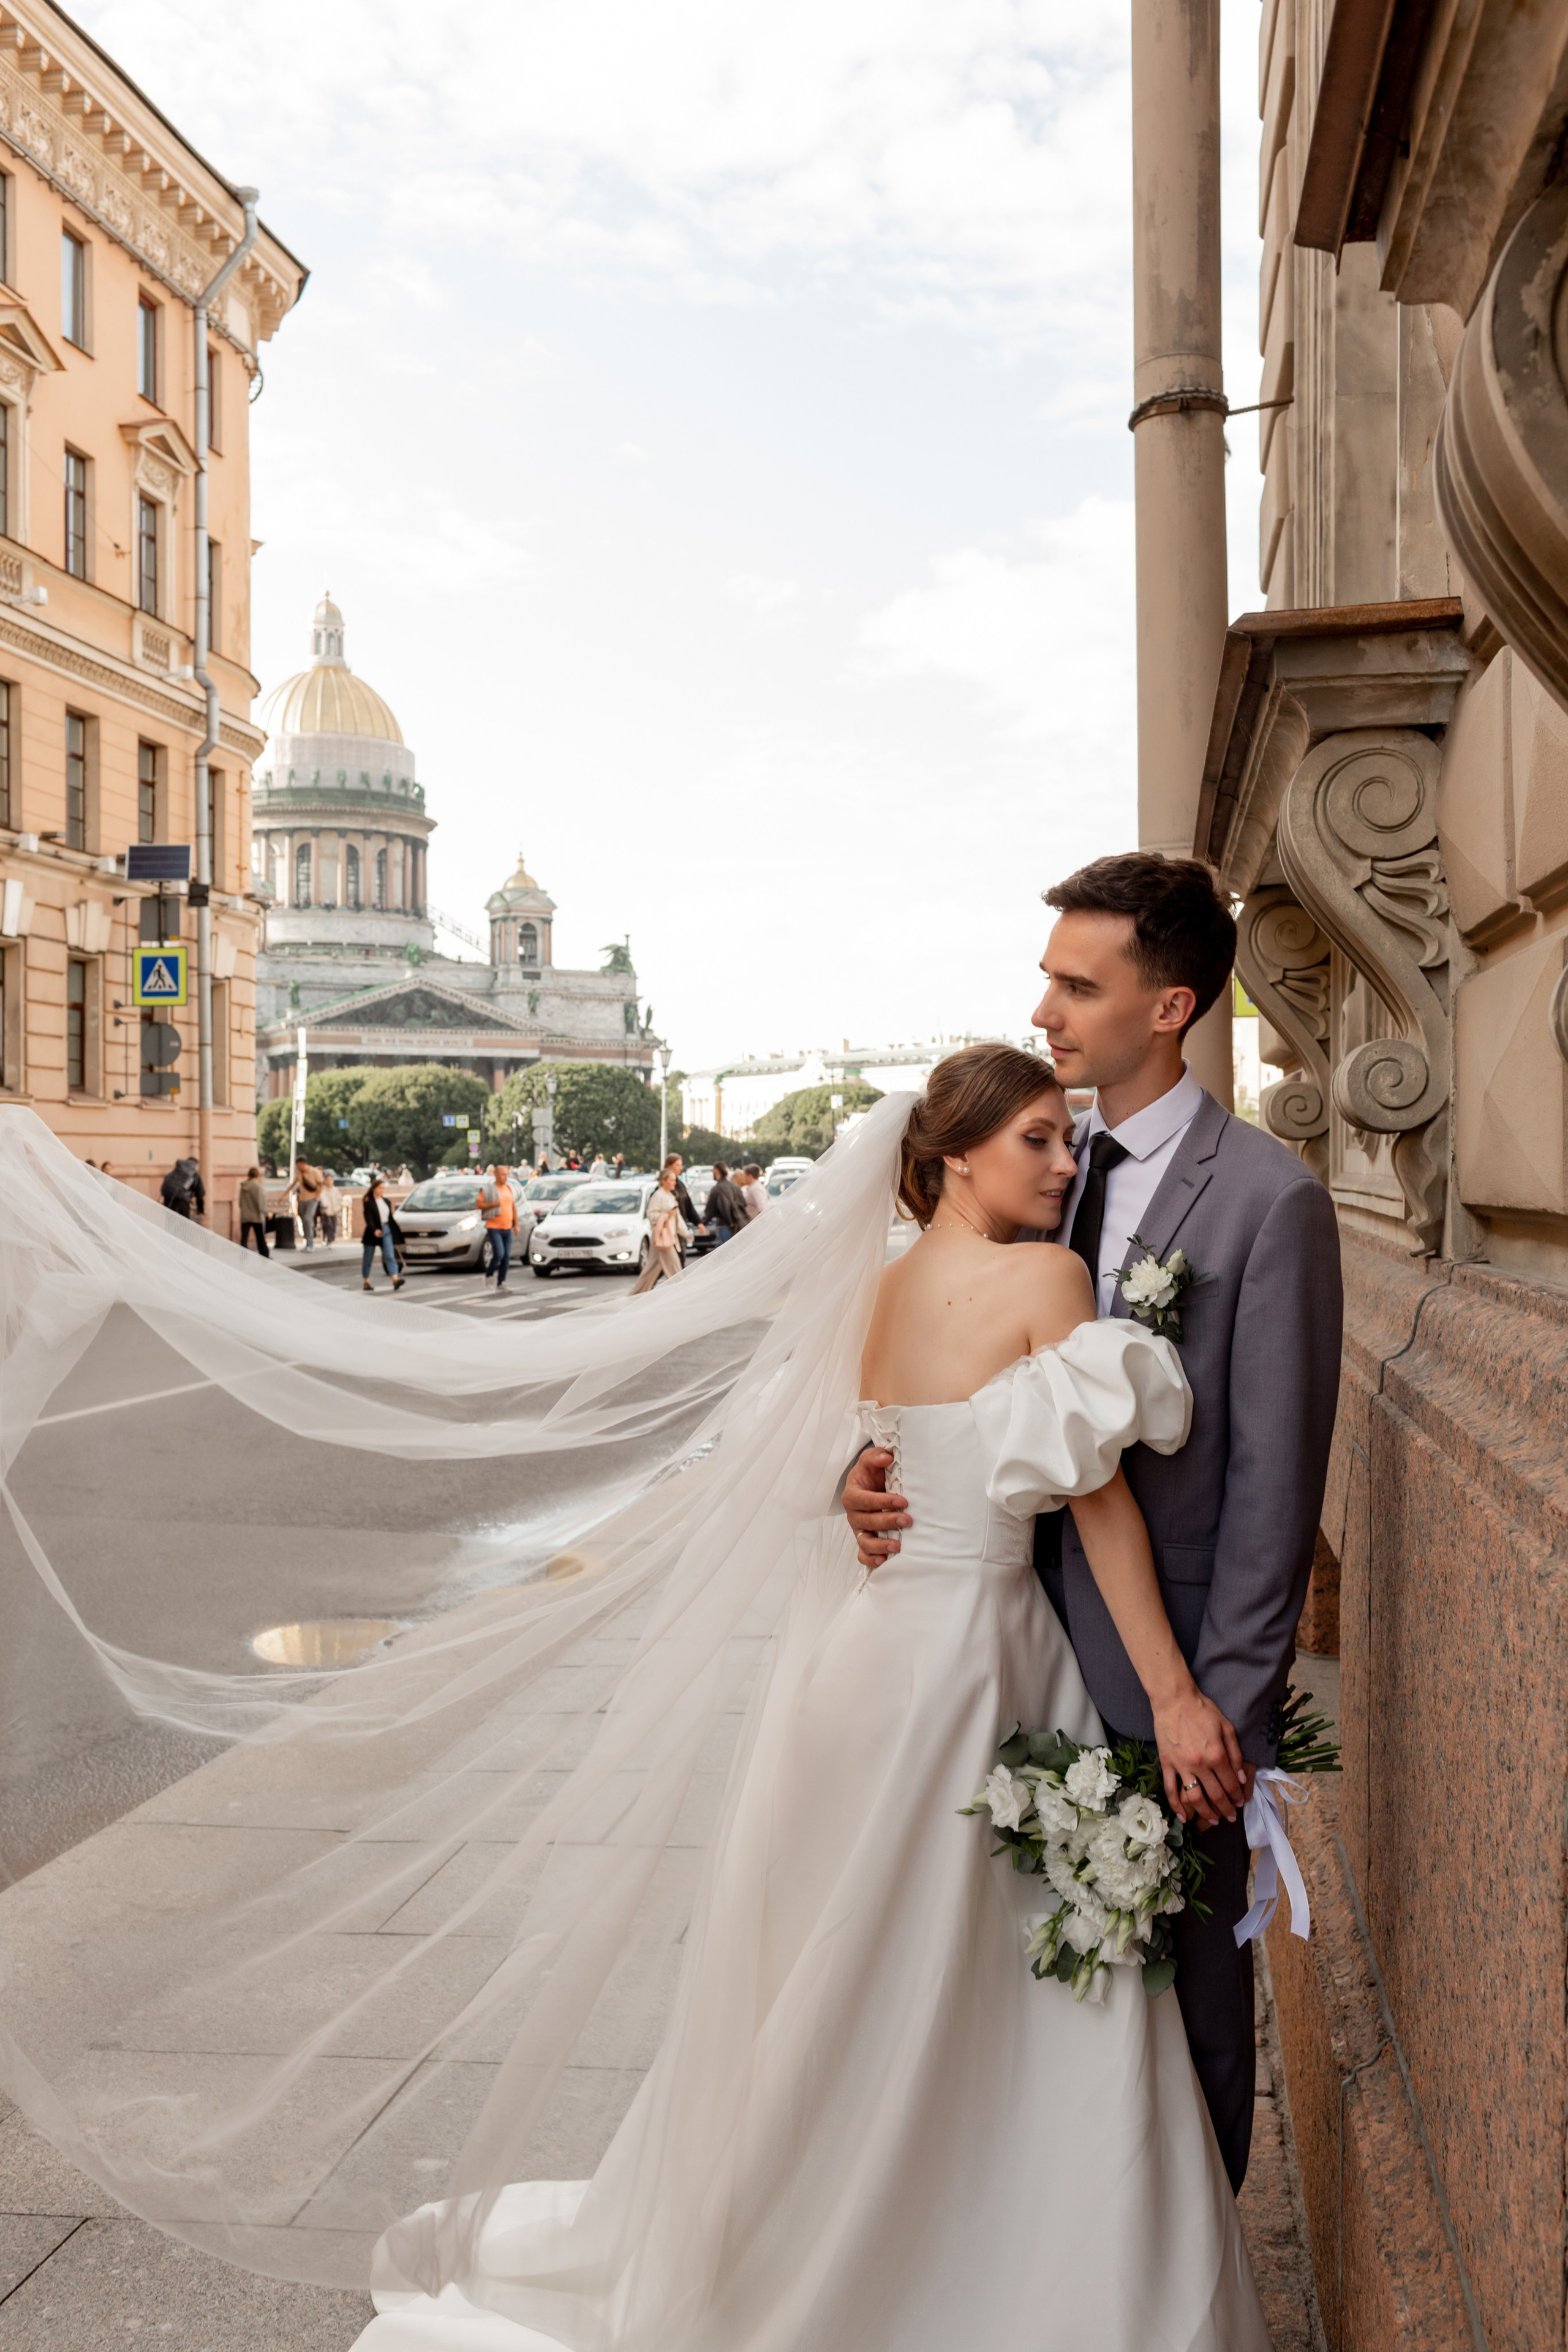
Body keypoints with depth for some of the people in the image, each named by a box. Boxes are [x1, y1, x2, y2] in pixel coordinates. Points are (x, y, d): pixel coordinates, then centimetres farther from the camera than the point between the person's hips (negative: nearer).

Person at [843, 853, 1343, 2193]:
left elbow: (1273, 1482, -15)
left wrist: (1227, 1709, -14)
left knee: (1188, 1979, 12)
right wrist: (883, 1471, -9)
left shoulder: (1270, 1198, -14)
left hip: (1171, 1674, -5)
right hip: (1039, 1642, 5)